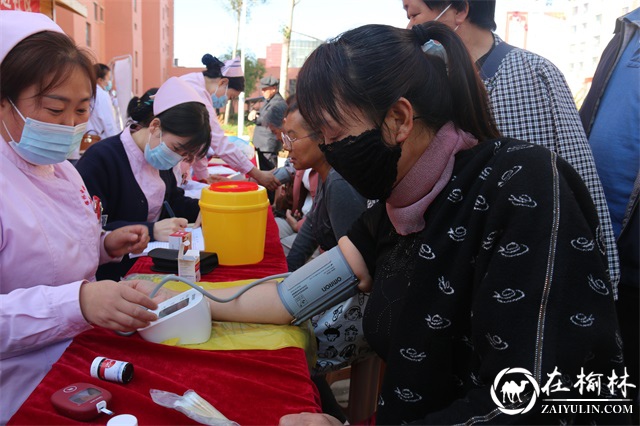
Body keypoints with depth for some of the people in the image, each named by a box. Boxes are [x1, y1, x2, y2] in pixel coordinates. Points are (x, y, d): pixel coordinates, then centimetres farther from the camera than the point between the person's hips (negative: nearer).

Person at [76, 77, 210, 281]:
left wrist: (203, 209, 1)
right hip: (113, 277, -8)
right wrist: (151, 230, -29)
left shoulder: (159, 159, 11)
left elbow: (173, 201, 21)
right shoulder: (100, 159, -17)